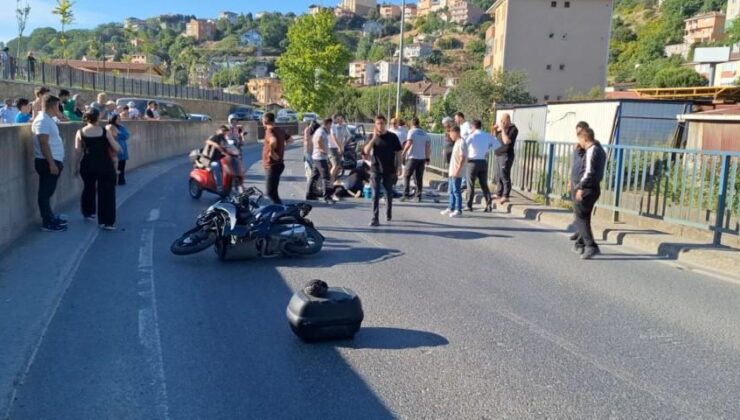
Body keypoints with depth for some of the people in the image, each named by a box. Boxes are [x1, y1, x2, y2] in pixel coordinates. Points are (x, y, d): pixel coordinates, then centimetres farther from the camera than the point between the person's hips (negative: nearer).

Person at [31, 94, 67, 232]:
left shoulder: (48, 119, 15)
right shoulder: (42, 120, -17)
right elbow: (44, 144, -23)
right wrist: (51, 163, -25)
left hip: (53, 161, 10)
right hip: (47, 162, -10)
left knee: (48, 192, 17)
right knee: (45, 192, -4)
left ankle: (50, 217, 28)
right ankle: (47, 223, 0)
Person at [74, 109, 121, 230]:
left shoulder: (80, 132, -2)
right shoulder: (105, 131, -7)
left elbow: (78, 152, -1)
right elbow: (117, 149, -7)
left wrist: (77, 167, 11)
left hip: (87, 165, 3)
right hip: (104, 165, -3)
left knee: (88, 188, 25)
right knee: (106, 192, 1)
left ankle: (88, 213, 41)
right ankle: (106, 222, -3)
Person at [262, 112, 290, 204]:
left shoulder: (269, 130, -16)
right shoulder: (280, 130, 10)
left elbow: (273, 141, -39)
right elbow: (289, 140, 27)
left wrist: (272, 152, -26)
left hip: (272, 165, -9)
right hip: (279, 164, 9)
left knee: (270, 192, -7)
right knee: (273, 191, 18)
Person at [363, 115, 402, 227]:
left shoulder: (392, 137, -3)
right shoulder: (372, 136, 2)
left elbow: (398, 153, 1)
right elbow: (366, 151, -9)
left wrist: (397, 168, -2)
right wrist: (374, 138, -17)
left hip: (389, 170, 0)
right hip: (375, 170, 0)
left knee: (389, 192, 15)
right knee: (375, 194, -5)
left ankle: (389, 213, 35)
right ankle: (375, 218, -5)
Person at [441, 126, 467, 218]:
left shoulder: (461, 143, -14)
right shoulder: (456, 142, 15)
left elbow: (463, 158, -20)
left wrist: (457, 170, -23)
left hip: (456, 173, -10)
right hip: (452, 172, 10)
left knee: (456, 191, -6)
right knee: (452, 191, 16)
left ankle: (458, 210, -1)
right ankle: (451, 208, 25)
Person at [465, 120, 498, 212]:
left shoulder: (472, 136, -10)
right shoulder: (487, 136, 5)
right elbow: (497, 144, 17)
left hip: (473, 162, -4)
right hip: (483, 162, 4)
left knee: (471, 185, 7)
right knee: (484, 185, 10)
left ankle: (469, 206, 13)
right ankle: (489, 203, -6)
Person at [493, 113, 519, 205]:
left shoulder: (513, 129, -10)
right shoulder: (502, 128, 15)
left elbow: (506, 141, -22)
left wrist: (503, 129, -17)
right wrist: (496, 130, 7)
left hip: (506, 155, -9)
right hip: (498, 154, 9)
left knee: (505, 176, -13)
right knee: (499, 176, 14)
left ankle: (505, 196, -16)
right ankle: (499, 194, 22)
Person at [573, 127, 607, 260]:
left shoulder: (592, 150, -15)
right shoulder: (600, 149, 16)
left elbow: (589, 171, -23)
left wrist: (581, 187, -19)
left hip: (588, 188, -10)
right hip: (595, 188, 10)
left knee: (580, 218, -7)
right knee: (585, 217, 19)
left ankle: (591, 246, -14)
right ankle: (581, 244, 30)